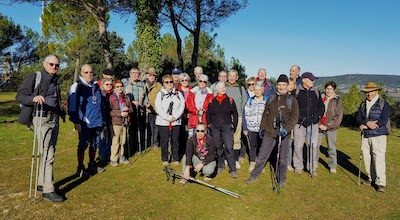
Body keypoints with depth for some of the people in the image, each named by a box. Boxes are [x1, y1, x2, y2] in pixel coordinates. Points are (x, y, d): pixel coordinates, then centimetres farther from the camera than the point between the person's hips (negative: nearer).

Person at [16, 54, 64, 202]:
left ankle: (42, 183, 25)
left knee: (49, 151, 12)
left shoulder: (57, 80, 16)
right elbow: (20, 96, -10)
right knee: (48, 152, -11)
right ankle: (48, 190, -6)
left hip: (55, 118, 7)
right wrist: (33, 98, -28)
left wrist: (61, 110, 14)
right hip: (42, 118, -7)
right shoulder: (34, 77, -4)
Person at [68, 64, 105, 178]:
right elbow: (72, 105, -11)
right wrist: (76, 122, -15)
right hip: (84, 123, -6)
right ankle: (80, 168, 13)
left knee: (95, 144, 14)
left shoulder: (96, 86, 12)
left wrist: (102, 118, 18)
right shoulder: (77, 86, -7)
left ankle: (92, 165, 29)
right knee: (83, 145, 0)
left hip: (97, 122, 6)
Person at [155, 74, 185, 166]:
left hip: (176, 121, 2)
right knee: (164, 141, 3)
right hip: (163, 122, -1)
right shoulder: (160, 94, 3)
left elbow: (182, 106, 1)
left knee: (175, 140, 5)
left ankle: (175, 159, 16)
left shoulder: (178, 94, 10)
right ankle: (165, 159, 16)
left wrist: (175, 117, -11)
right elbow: (158, 109, -6)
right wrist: (168, 117, -12)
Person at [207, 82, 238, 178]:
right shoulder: (212, 101, 8)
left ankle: (233, 170, -3)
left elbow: (235, 113, 9)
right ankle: (220, 165, 25)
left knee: (229, 147, -8)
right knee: (217, 147, 9)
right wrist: (209, 124, 6)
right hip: (215, 127, 2)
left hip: (227, 127, -2)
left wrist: (234, 124, 2)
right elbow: (208, 114, 15)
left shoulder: (230, 100, 6)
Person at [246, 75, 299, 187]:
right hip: (269, 132, 2)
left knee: (282, 158, 10)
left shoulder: (292, 100, -1)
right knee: (262, 155, 7)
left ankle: (281, 180, 27)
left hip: (284, 134, -2)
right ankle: (254, 175, 22)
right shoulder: (271, 99, 9)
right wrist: (262, 128, 14)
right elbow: (265, 114, 15)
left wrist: (286, 129, -21)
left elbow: (294, 117, -8)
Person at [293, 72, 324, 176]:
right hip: (300, 123, -2)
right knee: (298, 146, 2)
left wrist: (316, 117, -3)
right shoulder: (296, 91, 0)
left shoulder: (316, 92, 10)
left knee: (313, 146, -1)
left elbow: (321, 107, 14)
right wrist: (301, 119, -12)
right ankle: (298, 167, 17)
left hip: (313, 124, 2)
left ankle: (312, 168, 12)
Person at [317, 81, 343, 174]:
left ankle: (332, 166, 20)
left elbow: (338, 117, -6)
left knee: (331, 147, 6)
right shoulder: (320, 98, 4)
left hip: (331, 128, -2)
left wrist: (327, 126, -11)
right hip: (319, 126, 2)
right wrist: (318, 123, -5)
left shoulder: (338, 101, -2)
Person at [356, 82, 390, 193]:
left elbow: (383, 121, -13)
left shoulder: (383, 104, -4)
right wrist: (367, 123, -16)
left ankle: (381, 183, 0)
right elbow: (358, 118, 5)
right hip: (365, 136, 5)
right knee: (367, 158, 7)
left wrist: (365, 125, -11)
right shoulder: (363, 104, 12)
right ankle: (371, 178, 19)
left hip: (378, 136, -5)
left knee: (379, 159, -7)